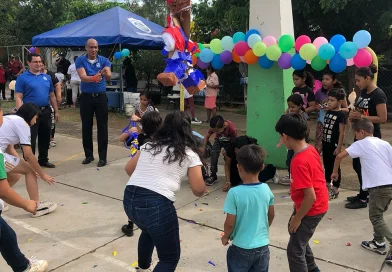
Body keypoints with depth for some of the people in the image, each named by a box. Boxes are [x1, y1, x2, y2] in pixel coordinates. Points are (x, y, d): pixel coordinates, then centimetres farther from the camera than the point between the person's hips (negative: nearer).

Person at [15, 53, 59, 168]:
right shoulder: (22, 78, -4)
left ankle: (43, 160, 28)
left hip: (46, 112, 5)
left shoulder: (47, 77, 11)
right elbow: (18, 98, -8)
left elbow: (52, 96, 16)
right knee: (30, 139, 1)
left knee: (45, 138, 14)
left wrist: (56, 111, 12)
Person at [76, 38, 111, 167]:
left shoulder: (104, 60, 0)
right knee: (86, 127, 8)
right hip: (86, 97, 1)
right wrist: (93, 78, -39)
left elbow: (109, 76, -17)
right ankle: (88, 154, 21)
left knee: (102, 127, -1)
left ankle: (103, 157, 5)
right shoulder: (80, 60, -2)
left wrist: (105, 74, -41)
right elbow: (83, 77, -18)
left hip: (101, 96, 0)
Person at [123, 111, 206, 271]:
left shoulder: (149, 145, 18)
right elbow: (198, 190, 0)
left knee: (149, 230, 39)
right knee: (170, 258, 13)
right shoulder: (189, 154, 4)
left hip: (130, 199, 7)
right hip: (157, 204, -6)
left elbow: (129, 169, 26)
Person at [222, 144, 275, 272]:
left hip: (241, 248, -3)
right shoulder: (266, 189, -8)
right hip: (263, 246, 4)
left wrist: (225, 237, 5)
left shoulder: (235, 193, -22)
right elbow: (271, 216, 5)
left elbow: (230, 223, -15)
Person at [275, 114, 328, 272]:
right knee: (299, 239, 29)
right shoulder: (310, 149, -3)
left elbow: (310, 197, -29)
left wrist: (297, 218, -15)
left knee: (295, 250, 4)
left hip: (311, 209, -10)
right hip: (318, 205, 10)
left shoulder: (299, 162, -31)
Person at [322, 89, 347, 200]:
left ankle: (335, 189, 13)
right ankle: (327, 184, 32)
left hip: (334, 145, -7)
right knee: (327, 165, 17)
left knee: (335, 166, 3)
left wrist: (339, 147, -16)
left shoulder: (341, 115, -12)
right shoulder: (328, 112, 10)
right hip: (326, 144, 7)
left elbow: (341, 133, -14)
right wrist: (320, 142, 15)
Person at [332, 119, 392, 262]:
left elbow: (340, 156, -6)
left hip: (378, 187, -7)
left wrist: (335, 172, 9)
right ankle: (378, 243, 31)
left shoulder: (361, 144, 0)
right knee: (377, 215, 23)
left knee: (376, 218, 5)